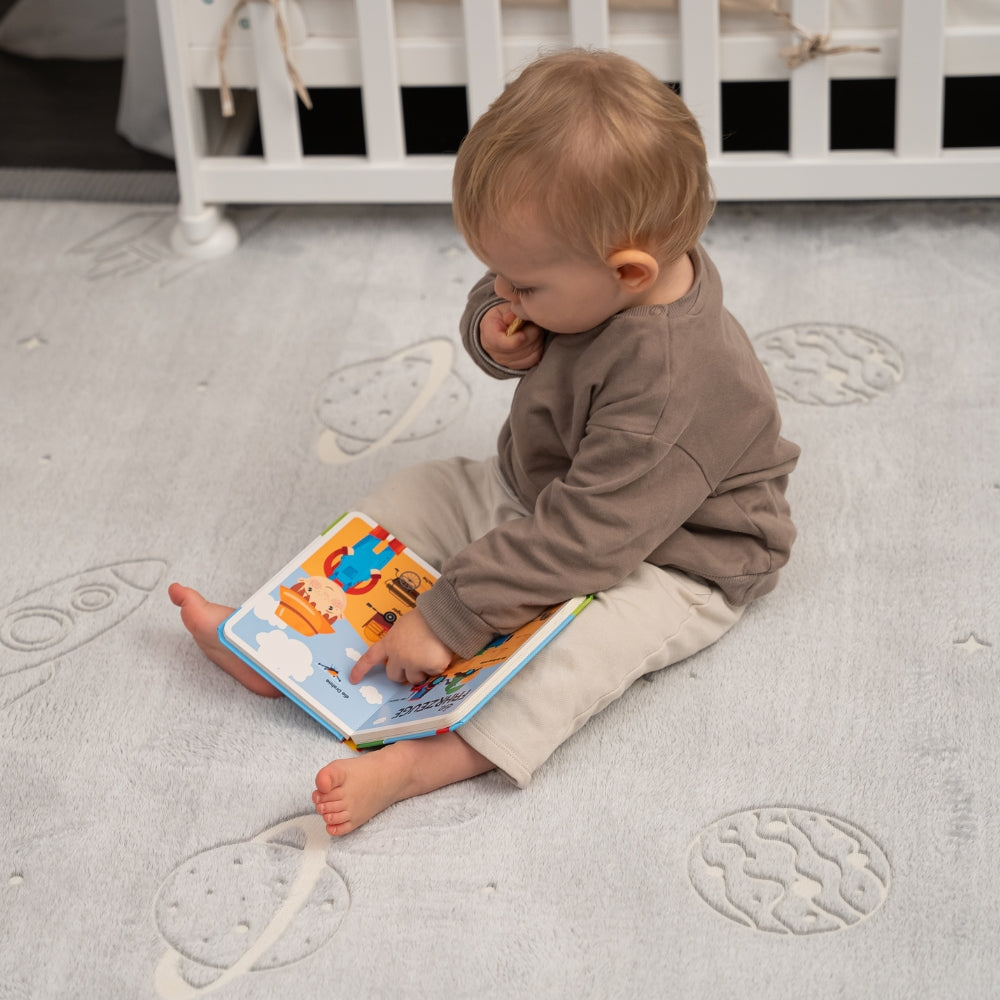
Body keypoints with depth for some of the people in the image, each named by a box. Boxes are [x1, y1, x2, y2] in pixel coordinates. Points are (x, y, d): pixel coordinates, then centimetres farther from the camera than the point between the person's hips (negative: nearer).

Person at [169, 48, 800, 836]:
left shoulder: (670, 384, -39)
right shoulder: (587, 277, -14)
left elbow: (584, 536, -38)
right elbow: (491, 303, 8)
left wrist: (448, 617, -34)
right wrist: (490, 332, -18)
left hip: (669, 561, -9)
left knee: (590, 633, -36)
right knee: (422, 492, 5)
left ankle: (418, 765, -49)